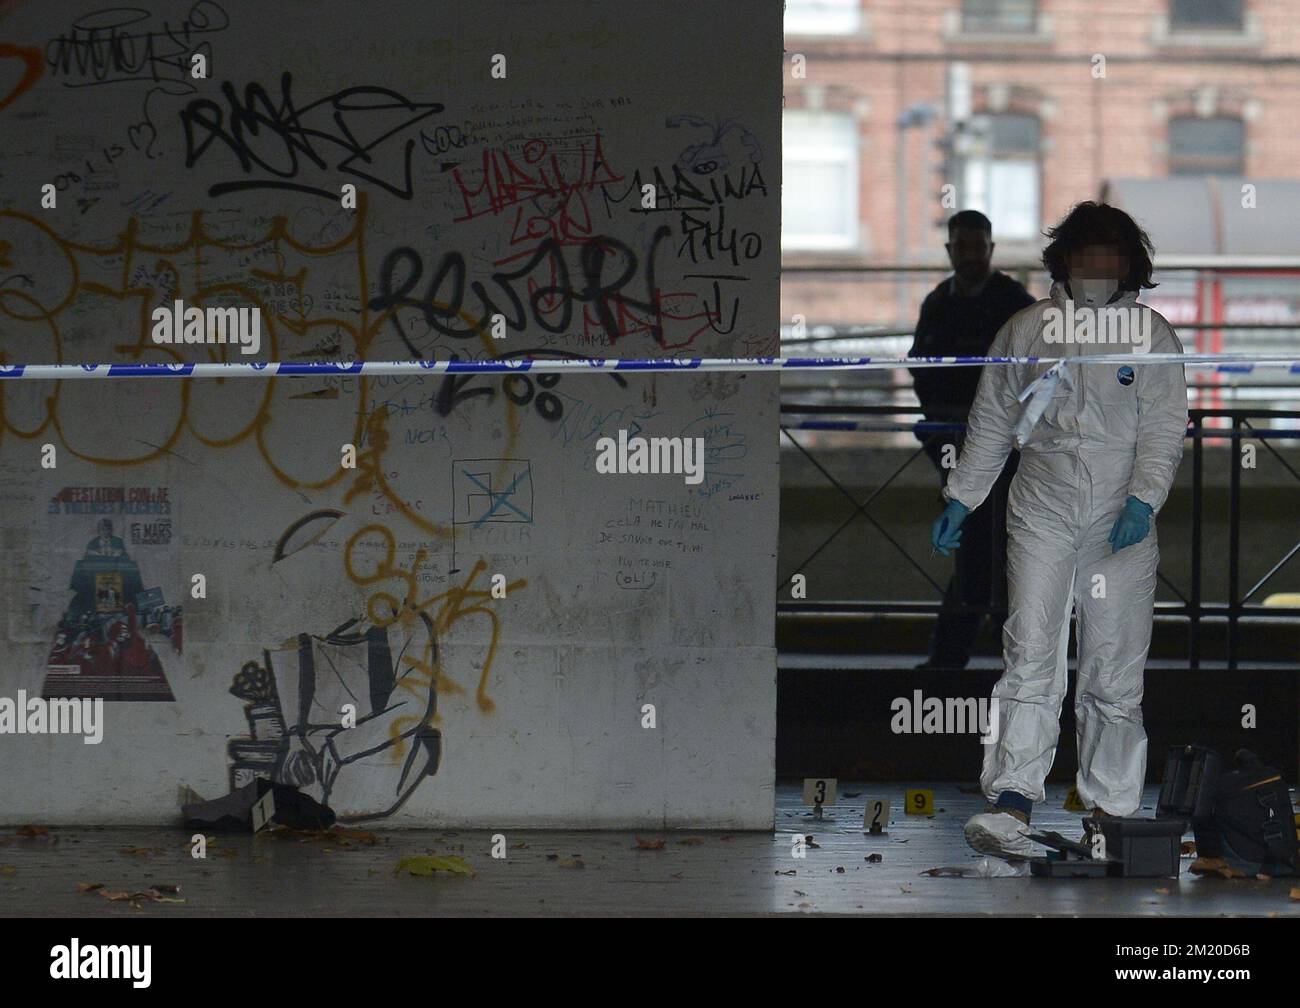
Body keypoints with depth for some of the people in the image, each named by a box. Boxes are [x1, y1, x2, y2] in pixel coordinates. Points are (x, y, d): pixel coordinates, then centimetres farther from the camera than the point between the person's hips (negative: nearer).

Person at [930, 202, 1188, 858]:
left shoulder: (1152, 335, 4)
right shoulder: (1027, 329, 8)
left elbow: (1164, 428, -2)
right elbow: (991, 420, 16)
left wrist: (1143, 500, -16)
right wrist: (961, 499, 13)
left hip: (1122, 524, 0)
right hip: (1042, 513, 0)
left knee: (1115, 671, 2)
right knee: (1031, 654, -12)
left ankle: (1111, 806, 10)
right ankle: (1012, 804, -20)